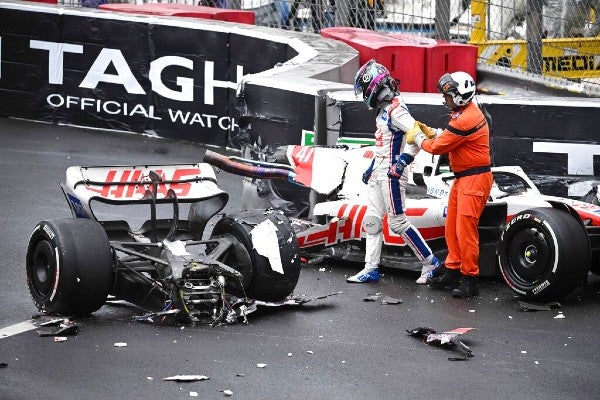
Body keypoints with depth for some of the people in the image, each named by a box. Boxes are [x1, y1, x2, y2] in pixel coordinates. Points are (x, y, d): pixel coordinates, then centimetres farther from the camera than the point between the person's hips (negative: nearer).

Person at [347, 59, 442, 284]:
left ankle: (430, 263, 4)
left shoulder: (395, 109, -17)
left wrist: (402, 162, -29)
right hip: (378, 172, 10)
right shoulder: (383, 109, 15)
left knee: (398, 223, -6)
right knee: (371, 221, 8)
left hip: (392, 174, -10)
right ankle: (371, 269, 12)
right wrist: (372, 168, 26)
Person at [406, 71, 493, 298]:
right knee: (452, 227, 14)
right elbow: (448, 137, 18)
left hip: (475, 179, -11)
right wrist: (430, 132, 6)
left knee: (465, 229, -8)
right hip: (463, 178, 11)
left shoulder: (465, 120, -21)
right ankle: (452, 272, 23)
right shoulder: (465, 113, 11)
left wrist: (417, 139, 1)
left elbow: (439, 147, -15)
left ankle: (469, 280, -2)